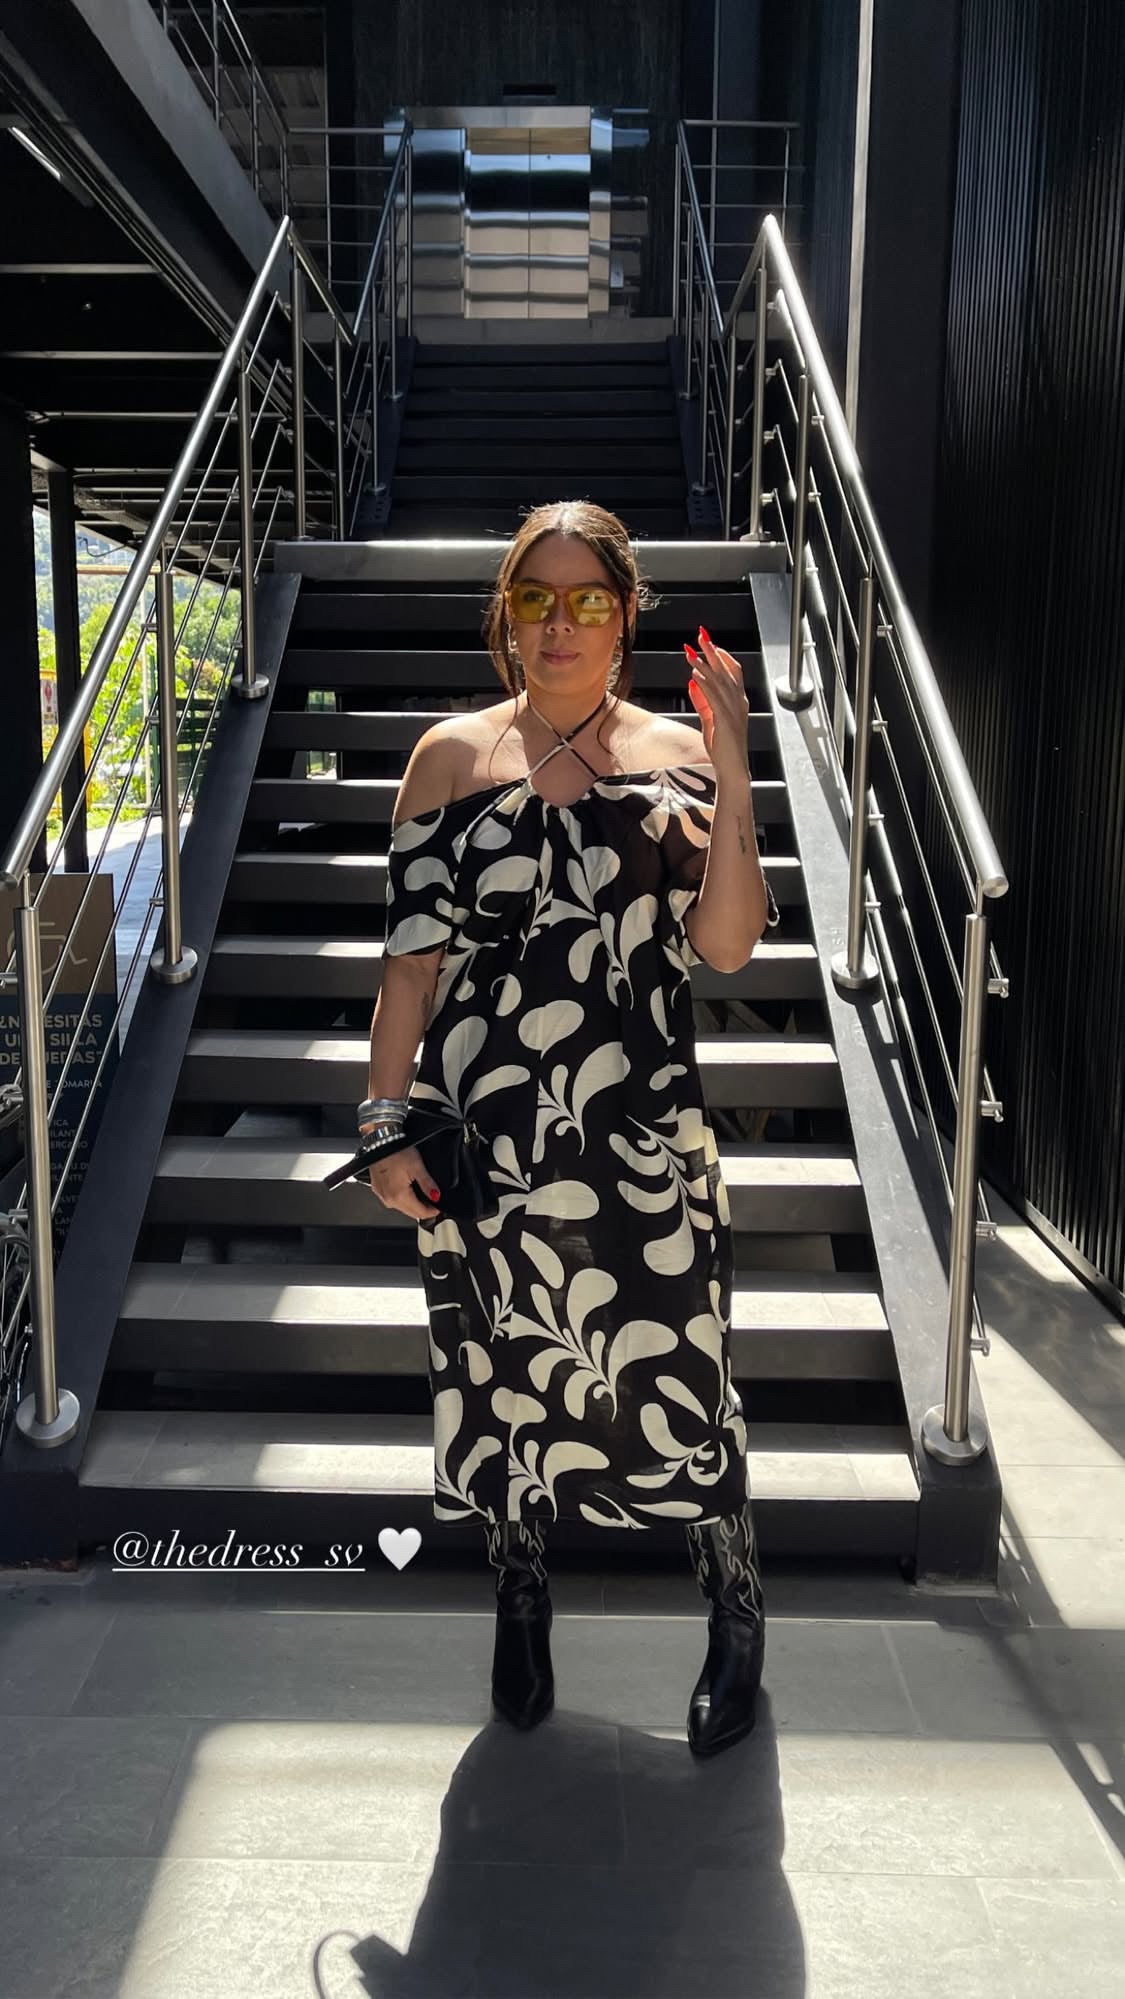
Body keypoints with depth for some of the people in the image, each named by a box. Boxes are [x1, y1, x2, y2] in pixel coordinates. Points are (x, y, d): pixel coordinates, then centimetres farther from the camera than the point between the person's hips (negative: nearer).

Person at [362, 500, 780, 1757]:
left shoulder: (674, 756, 2)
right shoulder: (453, 757, 1)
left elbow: (726, 945, -9)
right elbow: (414, 948, 0)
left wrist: (730, 778, -16)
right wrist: (387, 1117, -4)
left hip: (645, 1139, 0)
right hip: (485, 1134, 1)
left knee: (674, 1372, 4)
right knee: (504, 1370, 14)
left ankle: (736, 1617, 31)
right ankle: (521, 1602, 40)